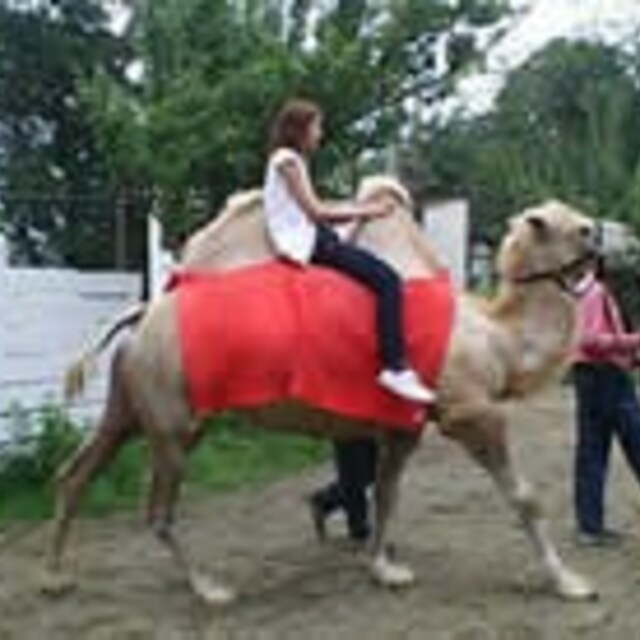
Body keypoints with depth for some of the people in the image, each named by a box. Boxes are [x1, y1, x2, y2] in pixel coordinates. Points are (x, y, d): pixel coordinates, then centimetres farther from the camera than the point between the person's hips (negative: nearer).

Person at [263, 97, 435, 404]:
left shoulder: (289, 160, 23)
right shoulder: (288, 159, -7)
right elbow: (315, 212, -11)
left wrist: (358, 209, 9)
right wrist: (364, 212, -2)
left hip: (310, 239, 10)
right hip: (306, 242, -10)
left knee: (384, 278, 9)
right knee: (387, 280, -21)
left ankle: (394, 365, 1)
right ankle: (395, 368, -27)